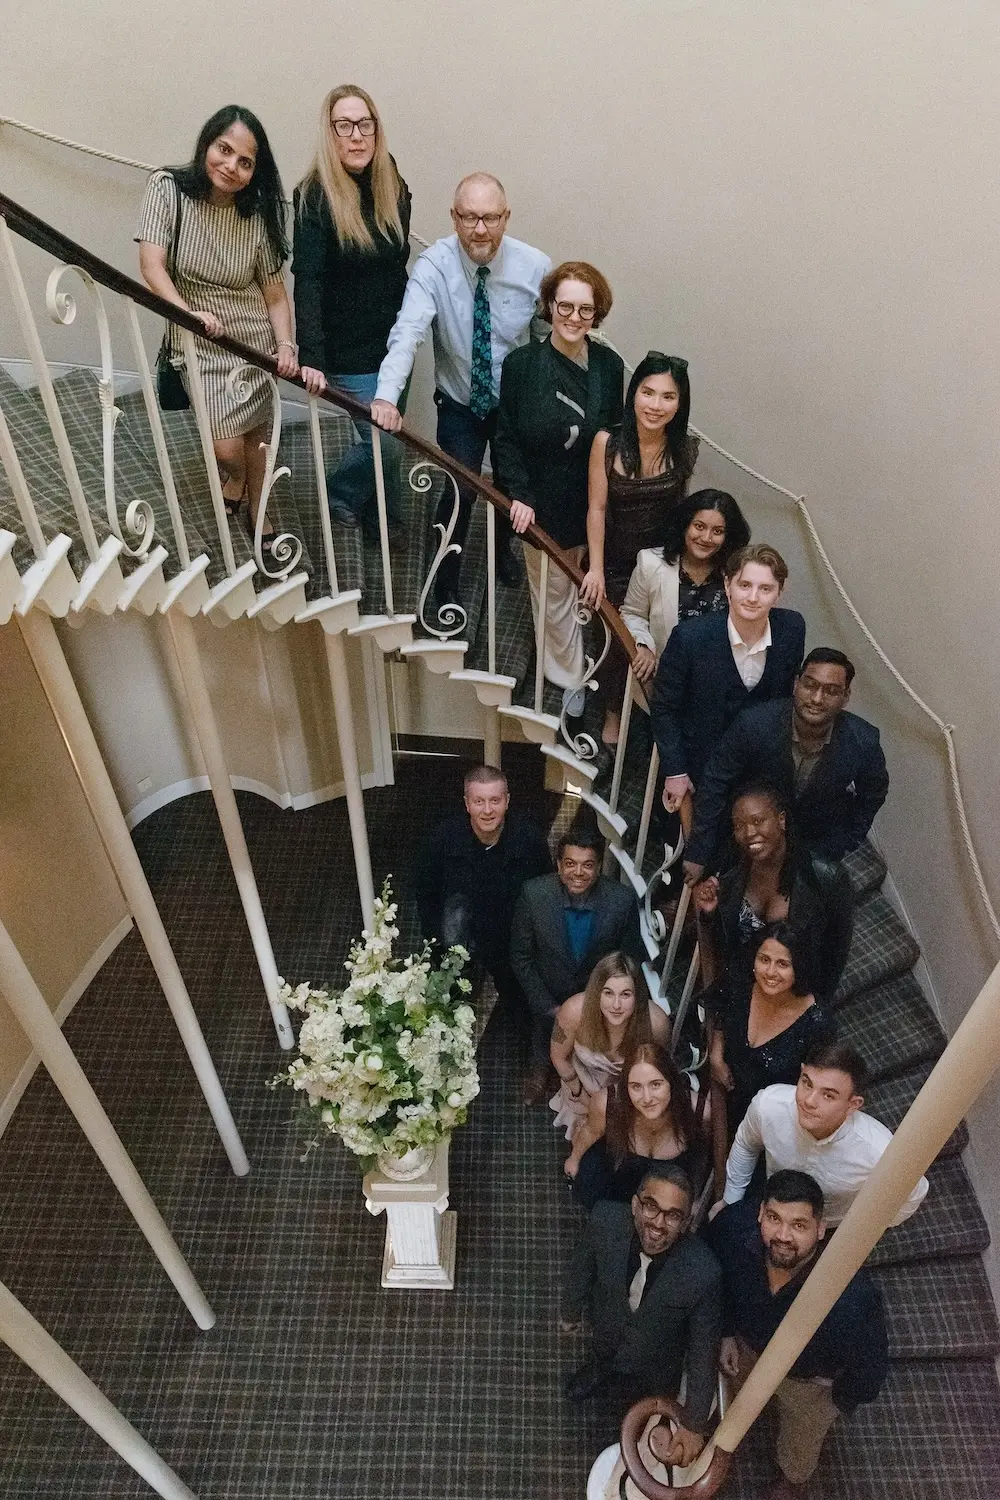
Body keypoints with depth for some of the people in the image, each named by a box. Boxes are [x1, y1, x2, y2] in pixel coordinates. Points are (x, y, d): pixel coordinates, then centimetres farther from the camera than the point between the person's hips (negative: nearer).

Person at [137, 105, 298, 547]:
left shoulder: (258, 214, -7)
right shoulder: (167, 187, -11)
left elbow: (275, 294, -2)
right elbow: (152, 266, -18)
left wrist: (285, 346, -19)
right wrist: (189, 311, -36)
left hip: (256, 341, 2)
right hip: (199, 346, -1)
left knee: (256, 437, 8)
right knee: (226, 447, -9)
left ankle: (257, 508, 36)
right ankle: (236, 477, 30)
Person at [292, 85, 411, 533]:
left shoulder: (393, 187, 3)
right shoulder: (315, 195, -14)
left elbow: (397, 264, 11)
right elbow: (307, 281, -21)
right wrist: (310, 356, -30)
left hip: (394, 340, 6)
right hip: (350, 350, -6)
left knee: (388, 436, 14)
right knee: (385, 443, -5)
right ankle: (340, 495, 24)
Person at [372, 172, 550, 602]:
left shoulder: (534, 266, -15)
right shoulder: (433, 265, -21)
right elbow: (408, 331, -35)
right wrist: (387, 394, -51)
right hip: (459, 405, -2)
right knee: (461, 493, -4)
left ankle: (503, 547, 52)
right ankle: (446, 580, 22)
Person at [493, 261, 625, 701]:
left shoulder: (610, 365, -5)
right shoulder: (521, 363, -11)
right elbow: (506, 439, -5)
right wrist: (518, 495, -15)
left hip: (594, 508, 2)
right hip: (543, 508, -1)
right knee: (555, 599, 12)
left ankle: (580, 676, 38)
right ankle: (568, 681, 33)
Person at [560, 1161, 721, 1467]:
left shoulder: (704, 1273, -41)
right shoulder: (605, 1221, -36)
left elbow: (703, 1352, -24)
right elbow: (581, 1268, -13)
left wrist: (694, 1426, -15)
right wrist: (571, 1312, 5)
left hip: (654, 1370, -1)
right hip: (606, 1341, 2)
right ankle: (599, 1369, 64)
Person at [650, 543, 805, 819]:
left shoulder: (792, 628, -15)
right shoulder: (689, 637, -26)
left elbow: (786, 693, 3)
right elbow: (663, 708, -14)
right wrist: (675, 772, -13)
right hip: (702, 765, -3)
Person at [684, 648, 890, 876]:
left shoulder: (863, 743, -25)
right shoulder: (754, 725, -31)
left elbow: (873, 795, -2)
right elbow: (715, 785, -19)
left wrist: (847, 844, 1)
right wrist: (698, 854, -17)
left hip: (822, 846, 1)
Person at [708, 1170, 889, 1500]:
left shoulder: (852, 1299, -47)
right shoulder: (734, 1230, -37)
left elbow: (871, 1366, -23)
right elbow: (720, 1277, -10)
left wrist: (842, 1401, -7)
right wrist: (727, 1333, -3)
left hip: (808, 1379, -2)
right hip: (747, 1345, 2)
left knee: (800, 1442, 31)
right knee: (737, 1393, 36)